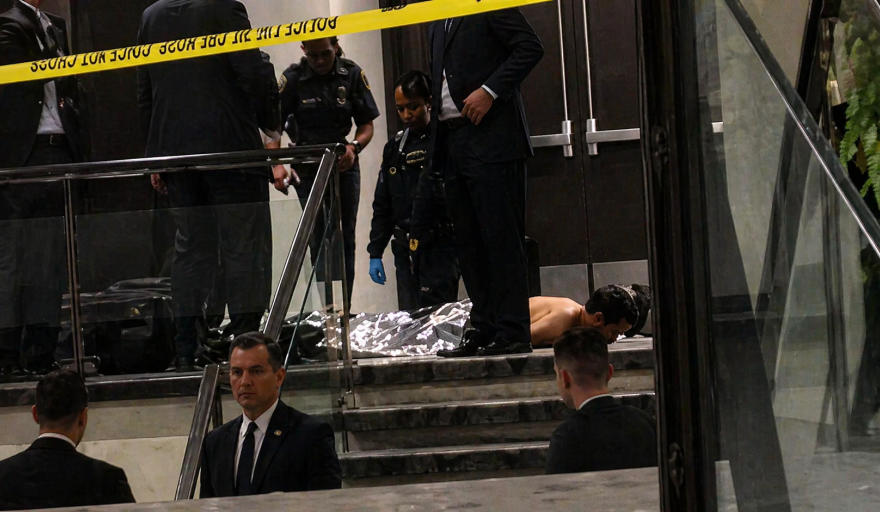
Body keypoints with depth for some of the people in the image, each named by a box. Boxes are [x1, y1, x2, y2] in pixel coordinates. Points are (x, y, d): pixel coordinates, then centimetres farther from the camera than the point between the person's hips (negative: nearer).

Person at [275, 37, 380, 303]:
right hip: (308, 165, -2)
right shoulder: (293, 78, -7)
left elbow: (366, 124, 2)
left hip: (344, 162, 2)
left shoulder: (352, 74, -1)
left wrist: (354, 147, -19)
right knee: (320, 237, -9)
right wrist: (277, 165, -24)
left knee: (345, 238, 0)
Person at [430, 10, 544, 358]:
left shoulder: (489, 6, -3)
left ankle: (513, 332, -5)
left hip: (490, 137, -8)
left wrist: (490, 91, -17)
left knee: (501, 236, -7)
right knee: (468, 241, 8)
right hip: (452, 143, 8)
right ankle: (484, 329, 12)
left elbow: (530, 47, -11)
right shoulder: (438, 23, 20)